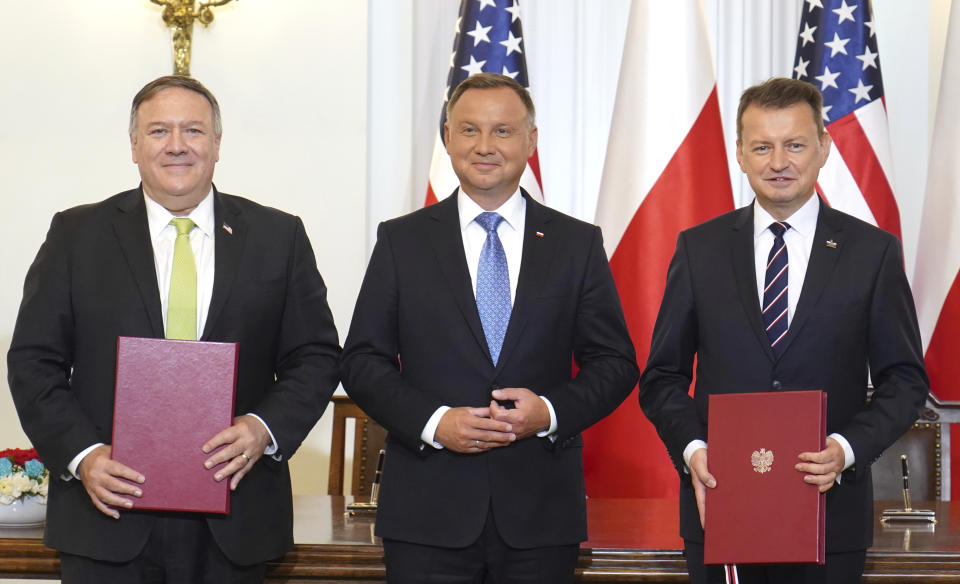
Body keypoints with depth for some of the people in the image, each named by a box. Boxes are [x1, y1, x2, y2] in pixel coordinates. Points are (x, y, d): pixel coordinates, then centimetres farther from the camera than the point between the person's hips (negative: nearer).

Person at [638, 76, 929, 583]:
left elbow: (905, 380, 2)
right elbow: (663, 376, 7)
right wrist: (691, 449, -11)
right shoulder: (699, 249, 5)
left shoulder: (873, 252, 1)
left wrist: (847, 448, -14)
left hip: (829, 514, -1)